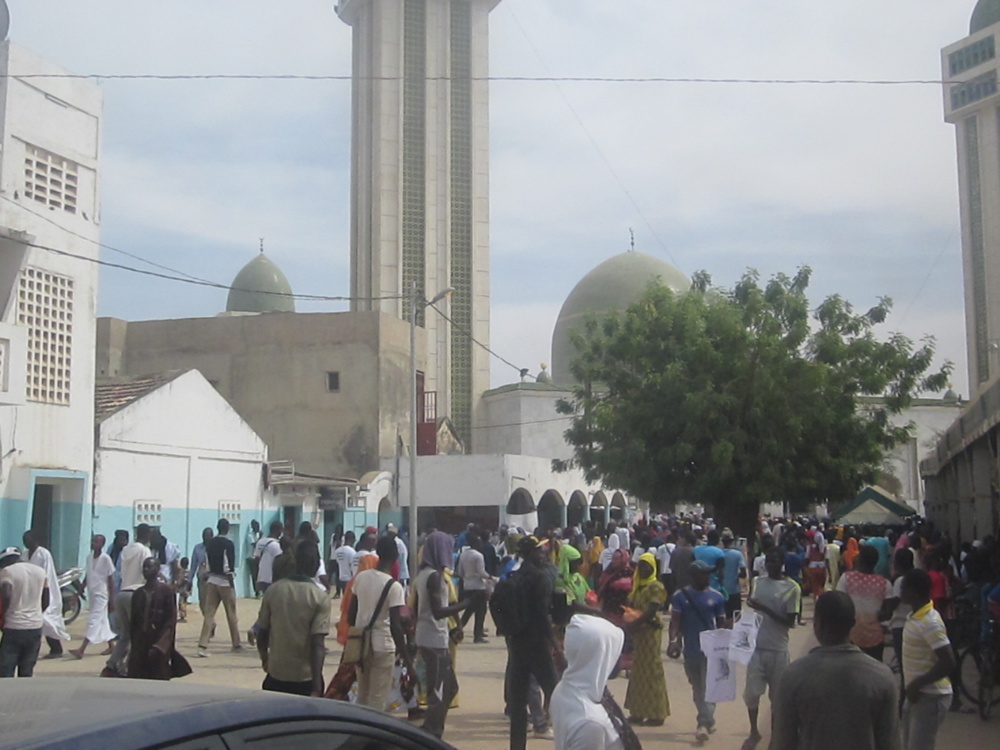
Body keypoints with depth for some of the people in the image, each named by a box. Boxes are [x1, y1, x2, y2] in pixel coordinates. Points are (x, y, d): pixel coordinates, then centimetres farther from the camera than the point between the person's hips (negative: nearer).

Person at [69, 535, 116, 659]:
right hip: (92, 594, 7)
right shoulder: (89, 557, 6)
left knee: (93, 622, -10)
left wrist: (112, 599, -11)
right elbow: (88, 576, 15)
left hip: (101, 595, -7)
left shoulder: (105, 558, -13)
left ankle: (81, 650, -17)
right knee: (102, 622, 14)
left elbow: (111, 580, -10)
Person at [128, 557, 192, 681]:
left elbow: (171, 620, -9)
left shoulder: (166, 590, -5)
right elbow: (133, 622, 12)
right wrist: (133, 646, 6)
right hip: (140, 644, 4)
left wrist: (159, 646, -16)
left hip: (159, 643, -4)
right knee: (138, 681, 1)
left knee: (159, 680, -2)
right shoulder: (138, 593, 8)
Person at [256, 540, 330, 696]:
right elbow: (317, 645, -18)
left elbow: (262, 633, 4)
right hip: (306, 677, -3)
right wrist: (317, 686, -18)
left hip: (276, 673, 3)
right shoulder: (320, 598, -12)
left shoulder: (272, 590, -3)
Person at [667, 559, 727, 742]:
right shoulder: (680, 596, 0)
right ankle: (708, 721, 29)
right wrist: (674, 640, -23)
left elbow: (721, 624, 7)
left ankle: (703, 724, -13)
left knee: (708, 688, -10)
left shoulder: (716, 597, 0)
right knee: (697, 689, 13)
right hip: (690, 650, 2)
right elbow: (675, 620, -7)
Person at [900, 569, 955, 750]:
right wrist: (914, 686, 15)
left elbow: (948, 664, -26)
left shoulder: (930, 623, -23)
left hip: (930, 696, -10)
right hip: (918, 693, 10)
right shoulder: (916, 616, 6)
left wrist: (917, 684, -20)